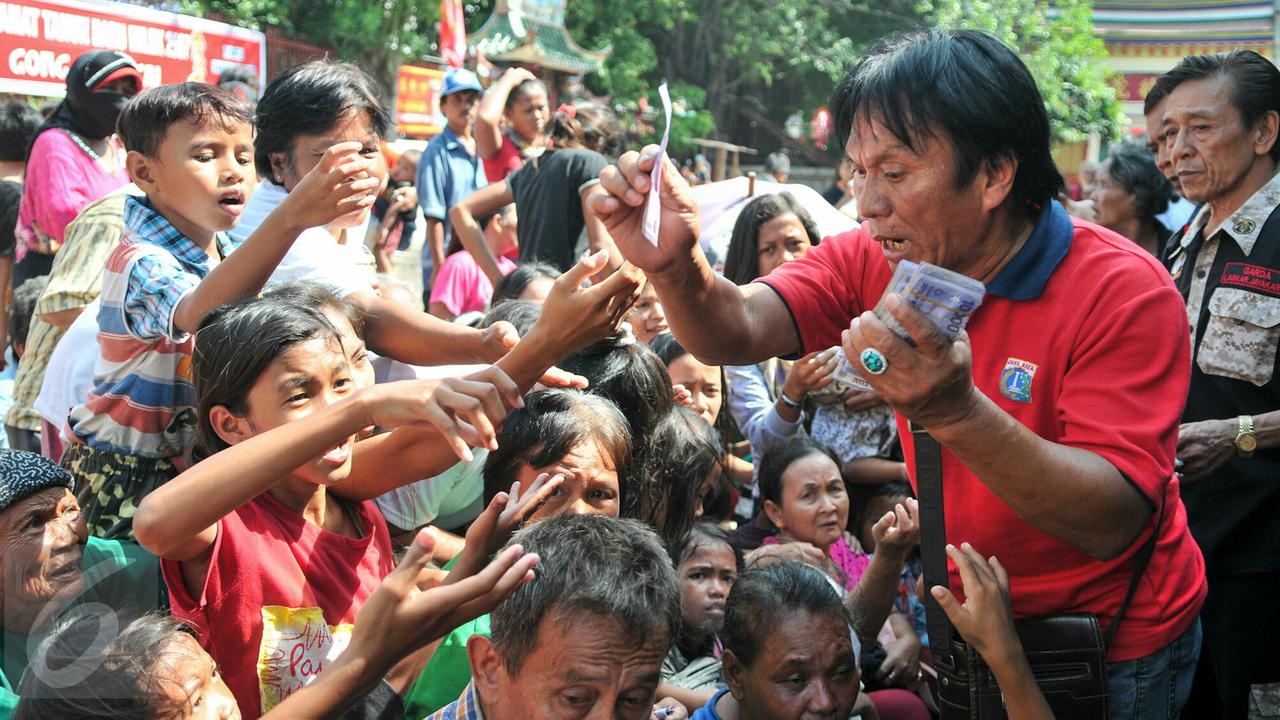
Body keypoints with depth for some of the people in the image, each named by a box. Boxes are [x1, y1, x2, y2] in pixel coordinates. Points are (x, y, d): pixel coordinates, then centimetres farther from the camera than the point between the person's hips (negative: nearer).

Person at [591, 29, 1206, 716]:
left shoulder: (1126, 293, -26)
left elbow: (1113, 524, -34)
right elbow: (739, 332, -20)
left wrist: (955, 413, -48)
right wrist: (673, 267, -42)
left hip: (1111, 650, -4)